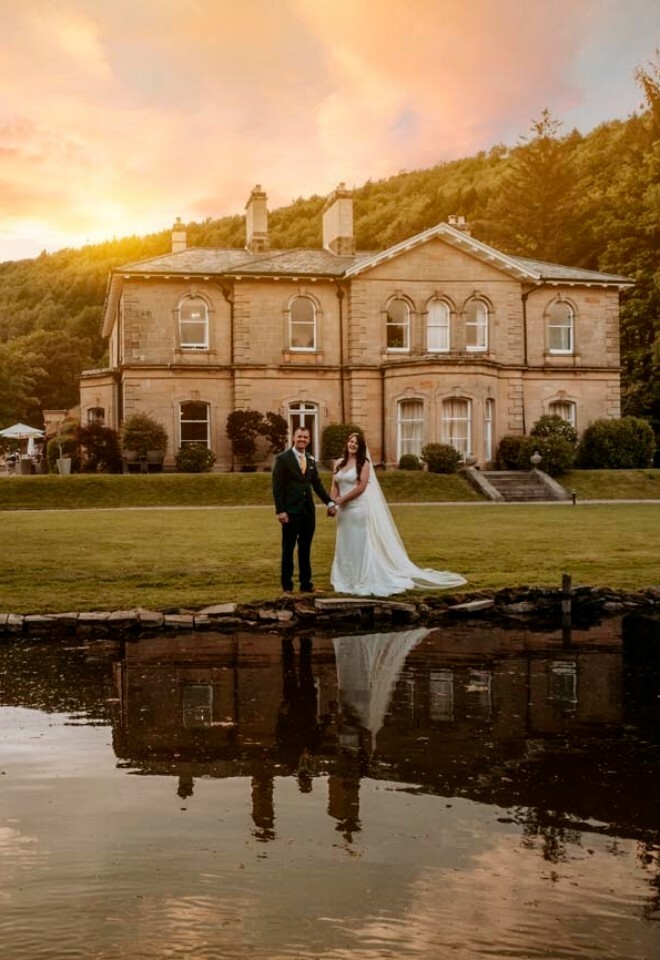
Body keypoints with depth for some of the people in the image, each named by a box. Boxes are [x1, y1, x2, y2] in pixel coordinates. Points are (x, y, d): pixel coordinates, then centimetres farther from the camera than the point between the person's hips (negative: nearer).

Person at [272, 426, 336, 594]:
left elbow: (317, 484, 15)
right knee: (288, 549, 3)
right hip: (291, 511, -5)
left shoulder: (311, 460, 11)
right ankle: (287, 586, 10)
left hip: (308, 510, 5)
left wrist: (329, 502, 5)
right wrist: (280, 511, -16)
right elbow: (277, 486, -10)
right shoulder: (282, 458, -6)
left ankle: (306, 584, 18)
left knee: (305, 549, 11)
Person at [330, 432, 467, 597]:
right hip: (344, 510, 6)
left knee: (362, 545, -2)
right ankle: (347, 581, 19)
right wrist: (333, 502, -11)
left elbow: (361, 487, -16)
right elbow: (335, 486, 6)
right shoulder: (339, 463, 10)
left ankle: (367, 582, 4)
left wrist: (342, 499, -15)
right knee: (345, 547, 11)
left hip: (360, 508, -6)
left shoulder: (363, 463, -6)